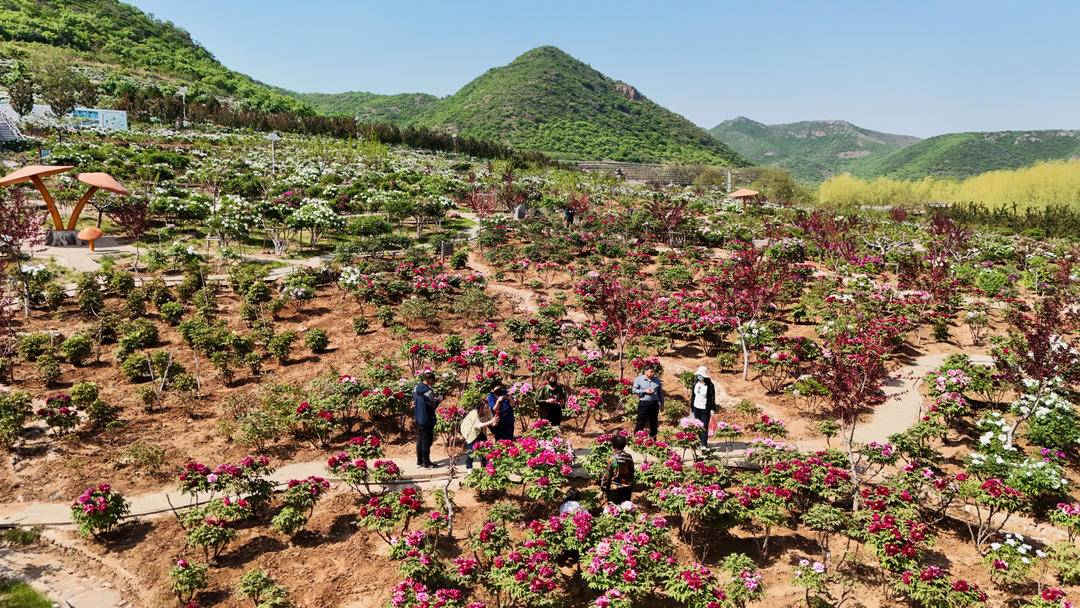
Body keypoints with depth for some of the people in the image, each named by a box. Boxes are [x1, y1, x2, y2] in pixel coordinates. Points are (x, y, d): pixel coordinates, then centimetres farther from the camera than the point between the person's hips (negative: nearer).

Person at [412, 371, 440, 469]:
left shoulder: (416, 388, 1)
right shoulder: (429, 391, -23)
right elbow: (434, 404, -18)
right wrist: (438, 399, 0)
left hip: (418, 419, 8)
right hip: (427, 420, -8)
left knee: (419, 440, 17)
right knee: (426, 442, 3)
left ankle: (419, 462, 25)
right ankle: (426, 463, 10)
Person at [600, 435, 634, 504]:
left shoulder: (612, 459, -17)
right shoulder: (629, 457, -3)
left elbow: (607, 475, -12)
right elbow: (632, 473, 8)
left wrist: (604, 489, -2)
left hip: (614, 489, -4)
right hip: (627, 488, 5)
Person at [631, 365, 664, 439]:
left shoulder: (657, 380, 8)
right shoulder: (639, 379, -2)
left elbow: (660, 392, 14)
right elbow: (634, 390, -3)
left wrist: (661, 403, 13)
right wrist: (644, 391, -13)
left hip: (654, 403, 4)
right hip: (643, 403, -4)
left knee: (654, 423, 12)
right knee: (640, 422, -2)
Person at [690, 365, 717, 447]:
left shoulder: (709, 385, -10)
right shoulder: (696, 384, 7)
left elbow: (712, 398, -8)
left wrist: (712, 409, -12)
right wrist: (691, 407, 15)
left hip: (705, 409, -5)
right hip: (696, 408, 5)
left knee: (704, 427, -5)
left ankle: (704, 444, 0)